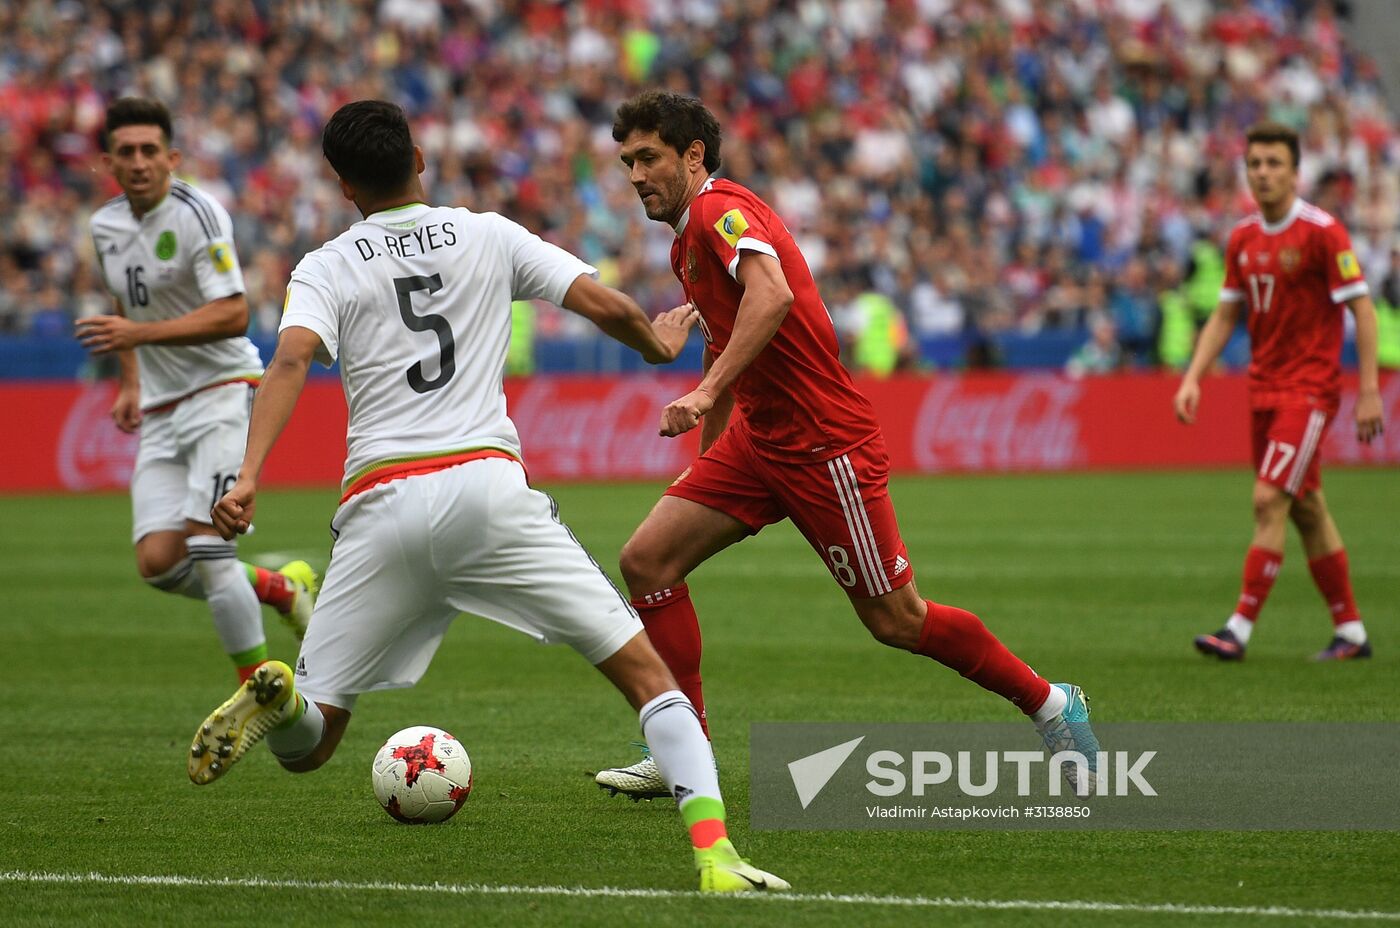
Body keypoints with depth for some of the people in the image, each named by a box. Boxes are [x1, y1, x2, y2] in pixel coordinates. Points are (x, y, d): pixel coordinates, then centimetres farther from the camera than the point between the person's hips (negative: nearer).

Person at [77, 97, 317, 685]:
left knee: (206, 550, -19)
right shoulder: (106, 227, 9)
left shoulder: (197, 214, -14)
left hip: (223, 389, -7)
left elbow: (233, 315, -22)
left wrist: (139, 333, -28)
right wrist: (131, 383, 16)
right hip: (162, 410, 7)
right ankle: (281, 588, 18)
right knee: (157, 562, -5)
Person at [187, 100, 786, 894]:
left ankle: (281, 700, -28)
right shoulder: (489, 237, 13)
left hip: (381, 502, 1)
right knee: (646, 671, 5)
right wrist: (659, 345, 33)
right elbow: (606, 305, 11)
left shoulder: (326, 269, 11)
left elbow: (292, 359, -8)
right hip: (487, 483, -1)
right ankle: (713, 851, -15)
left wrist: (250, 474, -20)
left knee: (308, 745, 9)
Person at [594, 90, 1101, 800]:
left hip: (824, 443, -9)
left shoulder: (719, 208, -14)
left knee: (896, 621, -2)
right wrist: (704, 452, 33)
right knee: (647, 560, -3)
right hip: (757, 440, 9)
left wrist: (706, 393, -39)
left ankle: (1051, 706, 14)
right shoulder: (688, 241, 16)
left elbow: (772, 294, -34)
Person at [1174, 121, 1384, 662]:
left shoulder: (1322, 232, -11)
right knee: (1306, 510, 10)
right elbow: (1225, 316, 16)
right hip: (1263, 388, 7)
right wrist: (1193, 378, 4)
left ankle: (1240, 629, -15)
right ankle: (1351, 631, 18)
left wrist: (1370, 390, -17)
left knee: (1269, 500, -14)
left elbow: (1362, 309, -12)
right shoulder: (1242, 239, 9)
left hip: (1310, 388, -7)